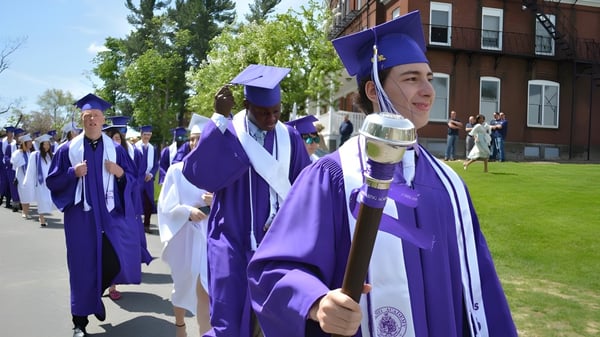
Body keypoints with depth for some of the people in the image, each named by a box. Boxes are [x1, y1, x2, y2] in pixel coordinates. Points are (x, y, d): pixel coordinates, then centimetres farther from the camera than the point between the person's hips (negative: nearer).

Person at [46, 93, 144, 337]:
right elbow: (52, 182, 3)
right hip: (81, 216, -1)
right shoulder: (68, 149, 2)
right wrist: (73, 173, -14)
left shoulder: (115, 149, 5)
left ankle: (96, 294, 32)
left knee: (115, 260, -3)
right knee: (83, 267, 4)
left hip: (110, 214, 1)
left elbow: (133, 180, 8)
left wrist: (120, 173, -12)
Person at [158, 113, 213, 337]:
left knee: (204, 289, -8)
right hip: (183, 236, 1)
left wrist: (216, 202, -19)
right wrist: (188, 211, -21)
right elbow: (165, 205, -4)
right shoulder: (177, 170, 0)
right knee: (183, 284, 16)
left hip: (209, 235, -1)